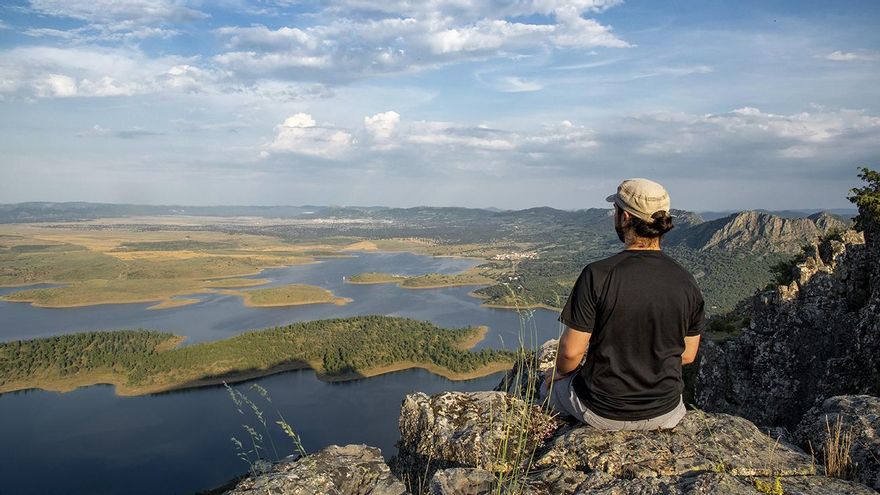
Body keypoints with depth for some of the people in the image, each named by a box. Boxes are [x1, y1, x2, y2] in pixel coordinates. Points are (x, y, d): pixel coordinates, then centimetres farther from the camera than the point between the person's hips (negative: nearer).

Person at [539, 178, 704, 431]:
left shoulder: (597, 275, -23)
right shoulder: (686, 282, -10)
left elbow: (571, 351, -18)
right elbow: (688, 355, 2)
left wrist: (560, 372, 5)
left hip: (602, 413, -3)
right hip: (665, 413, 4)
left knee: (549, 385, 28)